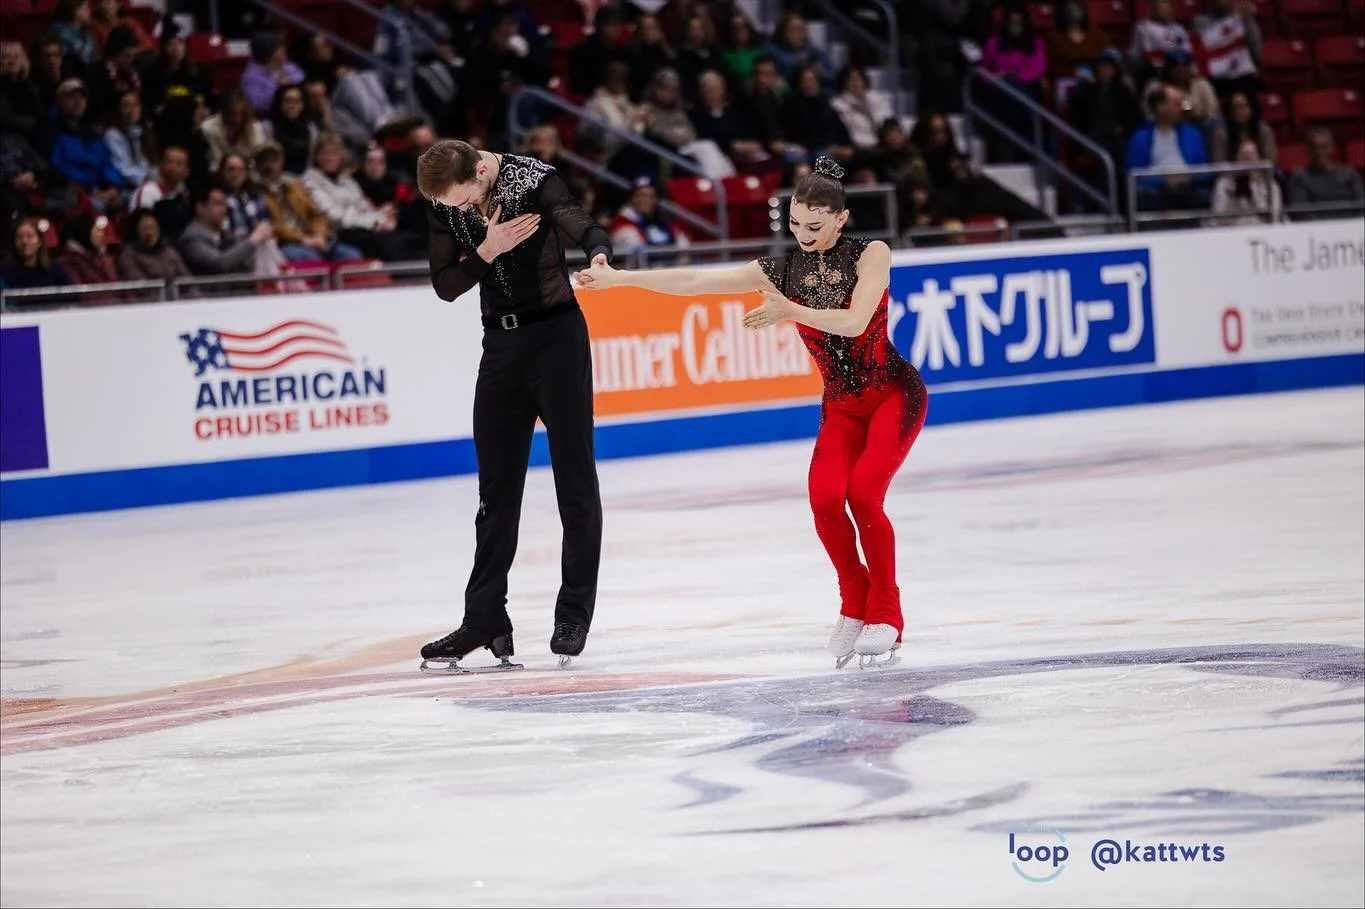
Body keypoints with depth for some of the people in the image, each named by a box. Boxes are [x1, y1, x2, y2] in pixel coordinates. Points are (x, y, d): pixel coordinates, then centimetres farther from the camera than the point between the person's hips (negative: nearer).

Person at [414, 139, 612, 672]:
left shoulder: (534, 180, -16)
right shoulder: (443, 205, -2)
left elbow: (580, 225, -32)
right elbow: (444, 286, -3)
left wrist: (599, 255, -55)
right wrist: (487, 251, -21)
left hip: (557, 337, -5)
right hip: (501, 343, 5)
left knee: (574, 477, 1)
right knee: (496, 488, 6)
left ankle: (575, 615, 7)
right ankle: (485, 621, 9)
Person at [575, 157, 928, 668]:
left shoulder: (870, 255, -8)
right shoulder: (782, 270, 1)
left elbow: (855, 321, -23)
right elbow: (695, 282, -3)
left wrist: (791, 311, -32)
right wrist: (620, 278, -8)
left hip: (895, 393, -3)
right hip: (840, 406, 3)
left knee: (863, 491, -24)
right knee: (825, 497, -22)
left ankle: (885, 615, -9)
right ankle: (854, 605, 0)